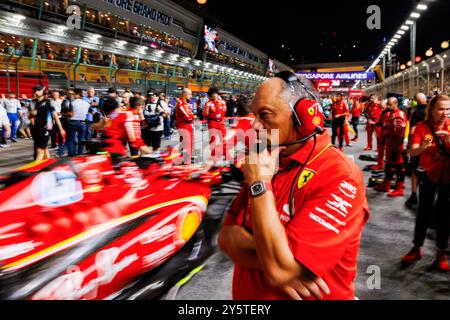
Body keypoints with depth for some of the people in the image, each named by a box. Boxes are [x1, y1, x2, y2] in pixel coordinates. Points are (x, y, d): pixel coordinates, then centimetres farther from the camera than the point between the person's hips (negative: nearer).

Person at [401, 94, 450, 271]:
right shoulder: (422, 126, -10)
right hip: (428, 174, -1)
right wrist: (423, 147, -38)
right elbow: (412, 153, -18)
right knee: (423, 212, 5)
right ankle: (417, 248, 20)